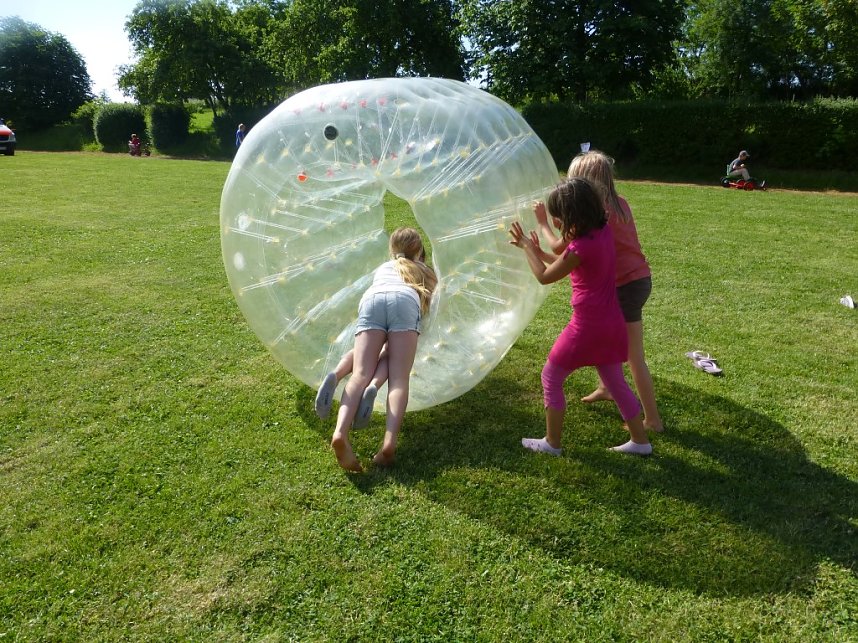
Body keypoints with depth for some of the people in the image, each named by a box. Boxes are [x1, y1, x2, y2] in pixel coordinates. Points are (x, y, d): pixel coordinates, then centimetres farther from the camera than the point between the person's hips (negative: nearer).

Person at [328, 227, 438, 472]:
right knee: (399, 378, -12)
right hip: (404, 300, -1)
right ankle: (389, 441, -37)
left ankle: (340, 433, -40)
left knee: (360, 374, -14)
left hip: (372, 299, 1)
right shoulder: (427, 273, 41)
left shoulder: (383, 267, 45)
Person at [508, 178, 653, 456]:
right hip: (611, 323, 8)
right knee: (616, 383, 22)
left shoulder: (581, 246, -24)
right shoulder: (603, 230, 1)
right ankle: (640, 441, 33)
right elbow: (565, 262, 12)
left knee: (550, 378, 9)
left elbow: (544, 277, -10)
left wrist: (527, 247, 1)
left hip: (587, 326, -8)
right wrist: (537, 251, 10)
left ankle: (552, 442, 20)